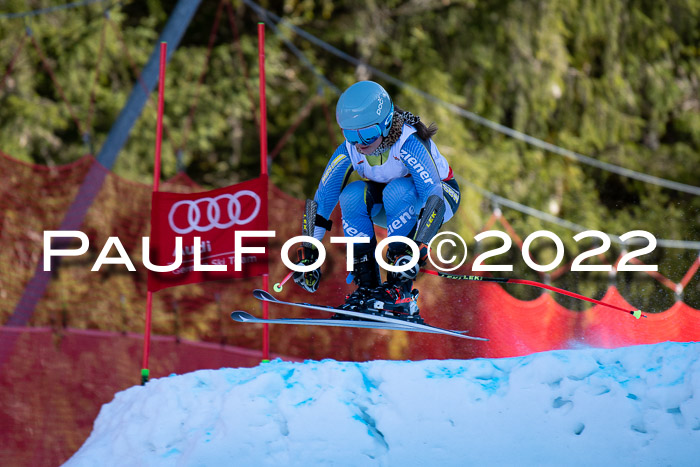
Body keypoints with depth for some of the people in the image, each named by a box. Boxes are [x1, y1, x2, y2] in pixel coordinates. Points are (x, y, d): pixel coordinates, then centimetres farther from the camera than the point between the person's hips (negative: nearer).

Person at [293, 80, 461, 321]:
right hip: (391, 208, 5)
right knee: (352, 194, -25)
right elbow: (322, 200, -17)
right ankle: (367, 286, -21)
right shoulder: (349, 151, -19)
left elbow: (433, 196, -42)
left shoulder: (408, 144, -34)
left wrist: (418, 251, -52)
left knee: (397, 190, -36)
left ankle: (400, 290, -33)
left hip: (441, 199, -5)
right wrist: (308, 254, -23)